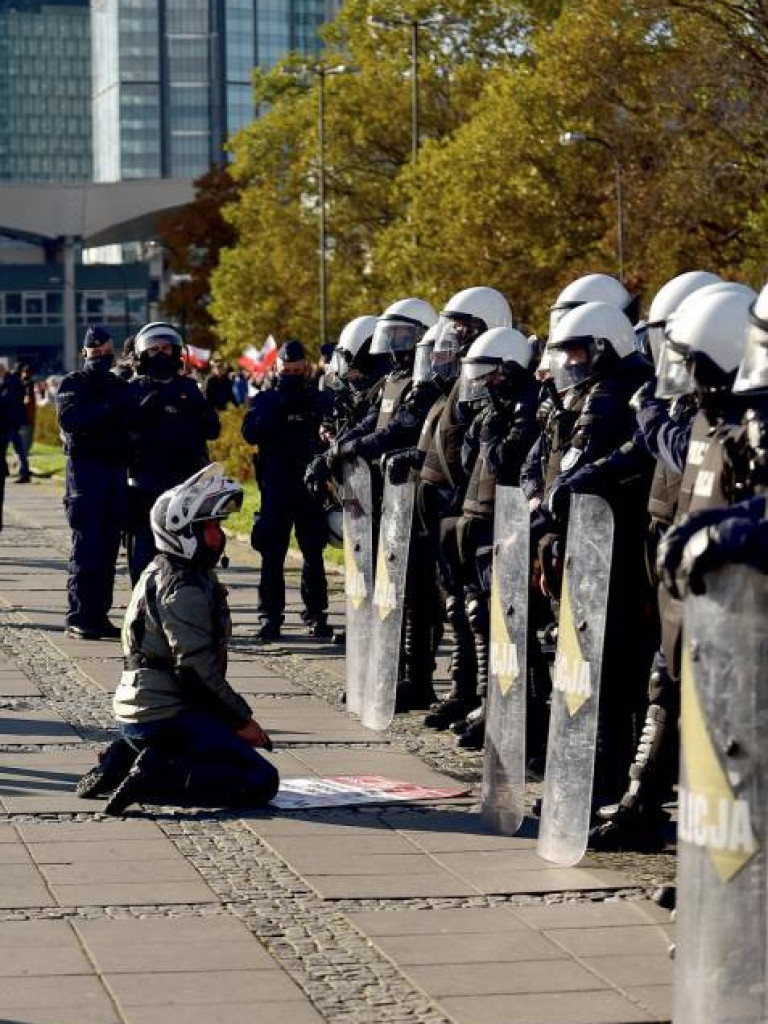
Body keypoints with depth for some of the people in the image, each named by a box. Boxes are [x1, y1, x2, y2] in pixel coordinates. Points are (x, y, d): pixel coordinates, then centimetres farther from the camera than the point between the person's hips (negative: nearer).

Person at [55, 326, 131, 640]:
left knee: (108, 547, 5)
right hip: (85, 469, -5)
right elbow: (69, 419, -16)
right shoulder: (72, 385, 2)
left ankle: (99, 616, 9)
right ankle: (78, 618, -7)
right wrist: (106, 410, -19)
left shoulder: (120, 387, 17)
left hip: (116, 470, 5)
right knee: (86, 546, -8)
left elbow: (131, 424, 11)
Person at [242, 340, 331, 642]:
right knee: (272, 553, 0)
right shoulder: (265, 399, 5)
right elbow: (251, 433, -11)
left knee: (313, 552, 6)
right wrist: (279, 405, -18)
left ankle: (316, 614, 12)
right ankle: (271, 616, 4)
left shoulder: (317, 399, 8)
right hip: (275, 485, -1)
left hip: (310, 483, 1)